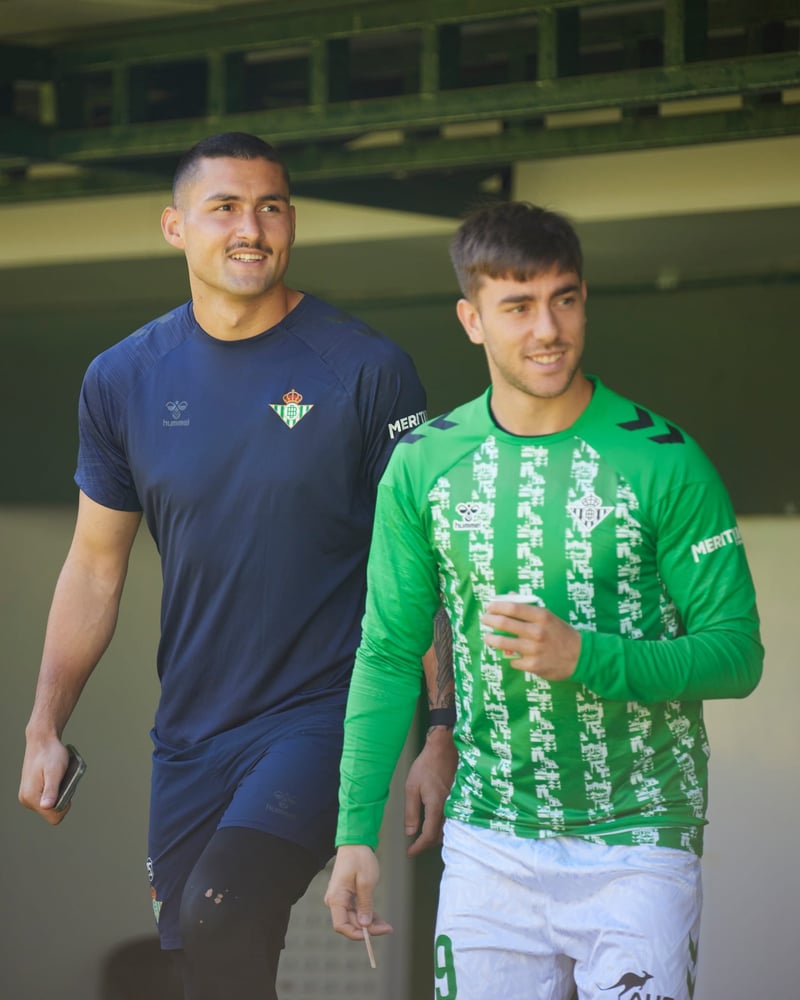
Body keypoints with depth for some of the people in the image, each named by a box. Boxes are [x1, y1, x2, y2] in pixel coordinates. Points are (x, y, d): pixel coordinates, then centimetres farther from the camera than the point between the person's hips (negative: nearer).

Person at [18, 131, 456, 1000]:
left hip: (323, 711, -5)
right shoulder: (122, 380, 5)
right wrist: (45, 726, 5)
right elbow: (96, 564, 12)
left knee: (218, 916, -26)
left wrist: (443, 737, -10)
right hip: (190, 733, 5)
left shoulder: (366, 371, -6)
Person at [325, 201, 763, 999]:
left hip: (636, 845, -2)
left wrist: (583, 657, -20)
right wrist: (356, 832, 1)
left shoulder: (662, 461, -6)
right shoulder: (423, 467, 3)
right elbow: (389, 655, 7)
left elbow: (736, 653, -6)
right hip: (489, 846, 3)